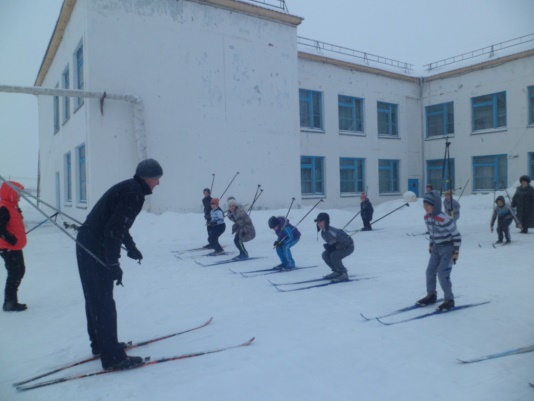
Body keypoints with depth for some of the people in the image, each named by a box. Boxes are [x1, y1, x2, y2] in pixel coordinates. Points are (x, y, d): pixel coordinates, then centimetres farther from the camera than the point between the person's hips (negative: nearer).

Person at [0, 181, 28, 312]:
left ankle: (11, 300, 27)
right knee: (14, 274, -5)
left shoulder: (11, 207, 13)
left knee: (19, 271, 17)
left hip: (14, 248, 11)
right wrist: (12, 240, -25)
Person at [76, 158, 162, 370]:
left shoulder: (129, 188, 14)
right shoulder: (134, 193, -17)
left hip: (86, 245, 10)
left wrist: (131, 247, 35)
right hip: (96, 250, -10)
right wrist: (113, 263, -22)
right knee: (104, 302, -4)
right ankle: (112, 356, 4)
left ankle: (100, 344, 33)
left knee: (95, 298, 18)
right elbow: (114, 228, -25)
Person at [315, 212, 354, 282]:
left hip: (348, 246, -9)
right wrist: (328, 246, -10)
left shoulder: (332, 231, -32)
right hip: (338, 247, 9)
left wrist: (335, 246, -24)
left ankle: (344, 274, -12)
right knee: (325, 255, -5)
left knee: (334, 255, -28)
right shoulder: (323, 232, -5)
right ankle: (337, 272, 9)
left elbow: (346, 240, -28)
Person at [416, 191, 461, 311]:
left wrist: (456, 252, -17)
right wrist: (431, 245, 16)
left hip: (448, 248, -8)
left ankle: (449, 300, 5)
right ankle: (431, 295, 27)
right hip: (436, 248, 8)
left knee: (442, 274, -11)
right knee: (430, 271, 10)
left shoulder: (444, 219, -28)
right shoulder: (427, 217, -5)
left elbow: (456, 235, -20)